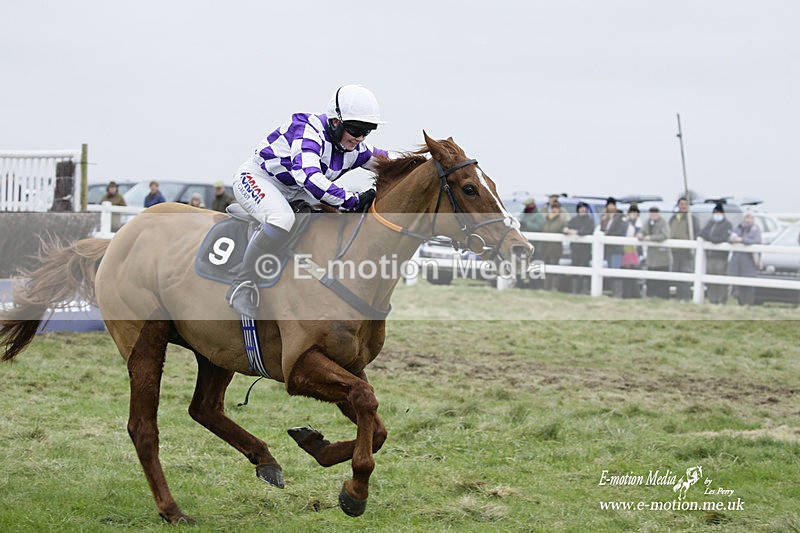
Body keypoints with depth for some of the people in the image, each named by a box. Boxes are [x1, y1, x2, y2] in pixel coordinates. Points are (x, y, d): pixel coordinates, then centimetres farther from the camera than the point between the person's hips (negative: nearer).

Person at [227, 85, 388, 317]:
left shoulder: (356, 150, -6)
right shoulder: (309, 130, -31)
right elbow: (309, 177, -46)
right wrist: (353, 201, -47)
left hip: (293, 192, 9)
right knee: (283, 219, -39)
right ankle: (242, 285, -26)